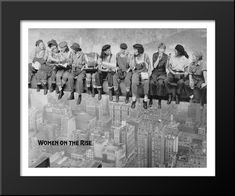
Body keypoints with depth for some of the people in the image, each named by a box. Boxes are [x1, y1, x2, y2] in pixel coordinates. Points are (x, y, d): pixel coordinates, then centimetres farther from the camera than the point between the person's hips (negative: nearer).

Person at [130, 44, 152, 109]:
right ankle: (134, 100, -20)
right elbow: (132, 67, 6)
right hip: (136, 73, 1)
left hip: (144, 72, -1)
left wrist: (148, 74, -8)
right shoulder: (133, 57, 5)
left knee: (146, 82, -33)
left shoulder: (145, 56, -1)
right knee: (134, 82, -32)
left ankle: (145, 100, -22)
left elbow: (149, 66, 4)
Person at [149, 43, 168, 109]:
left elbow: (166, 67, -1)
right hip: (155, 72, 1)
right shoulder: (155, 55, 4)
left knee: (160, 83, -33)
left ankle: (159, 102, -26)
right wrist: (158, 58, -14)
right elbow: (154, 66, -7)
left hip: (162, 73, -1)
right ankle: (150, 100, -18)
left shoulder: (166, 56, 2)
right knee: (151, 82, -30)